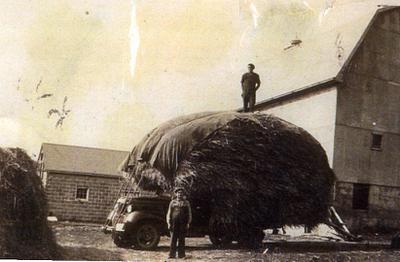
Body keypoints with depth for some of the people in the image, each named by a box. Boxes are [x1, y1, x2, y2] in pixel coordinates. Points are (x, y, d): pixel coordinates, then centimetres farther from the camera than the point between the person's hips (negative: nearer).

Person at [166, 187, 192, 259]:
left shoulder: (186, 203, 9)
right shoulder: (172, 202, 10)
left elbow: (189, 214, 8)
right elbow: (169, 213, 10)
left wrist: (188, 223, -2)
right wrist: (169, 223, 1)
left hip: (183, 224, 0)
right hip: (174, 223, 0)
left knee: (181, 239, 3)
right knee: (173, 239, -2)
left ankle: (181, 254, 9)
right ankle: (172, 254, 2)